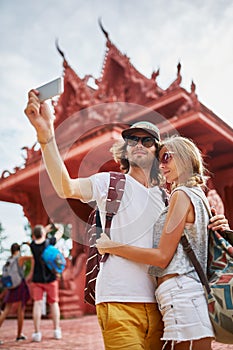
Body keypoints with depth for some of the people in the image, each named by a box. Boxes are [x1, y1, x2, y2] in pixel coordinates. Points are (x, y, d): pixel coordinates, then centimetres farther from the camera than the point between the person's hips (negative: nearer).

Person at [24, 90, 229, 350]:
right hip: (119, 301, -4)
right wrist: (46, 135, -30)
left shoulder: (166, 198, 16)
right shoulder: (110, 183, 2)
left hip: (157, 303, 5)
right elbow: (66, 188, -17)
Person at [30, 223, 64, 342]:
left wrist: (49, 227, 25)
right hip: (50, 279, -1)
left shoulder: (33, 245, -7)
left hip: (36, 280, 1)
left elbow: (38, 236, 16)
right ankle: (57, 330, 17)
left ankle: (37, 333, -2)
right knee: (54, 303, 12)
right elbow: (61, 230, 2)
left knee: (37, 303, 1)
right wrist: (55, 225, 23)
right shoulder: (49, 242, -13)